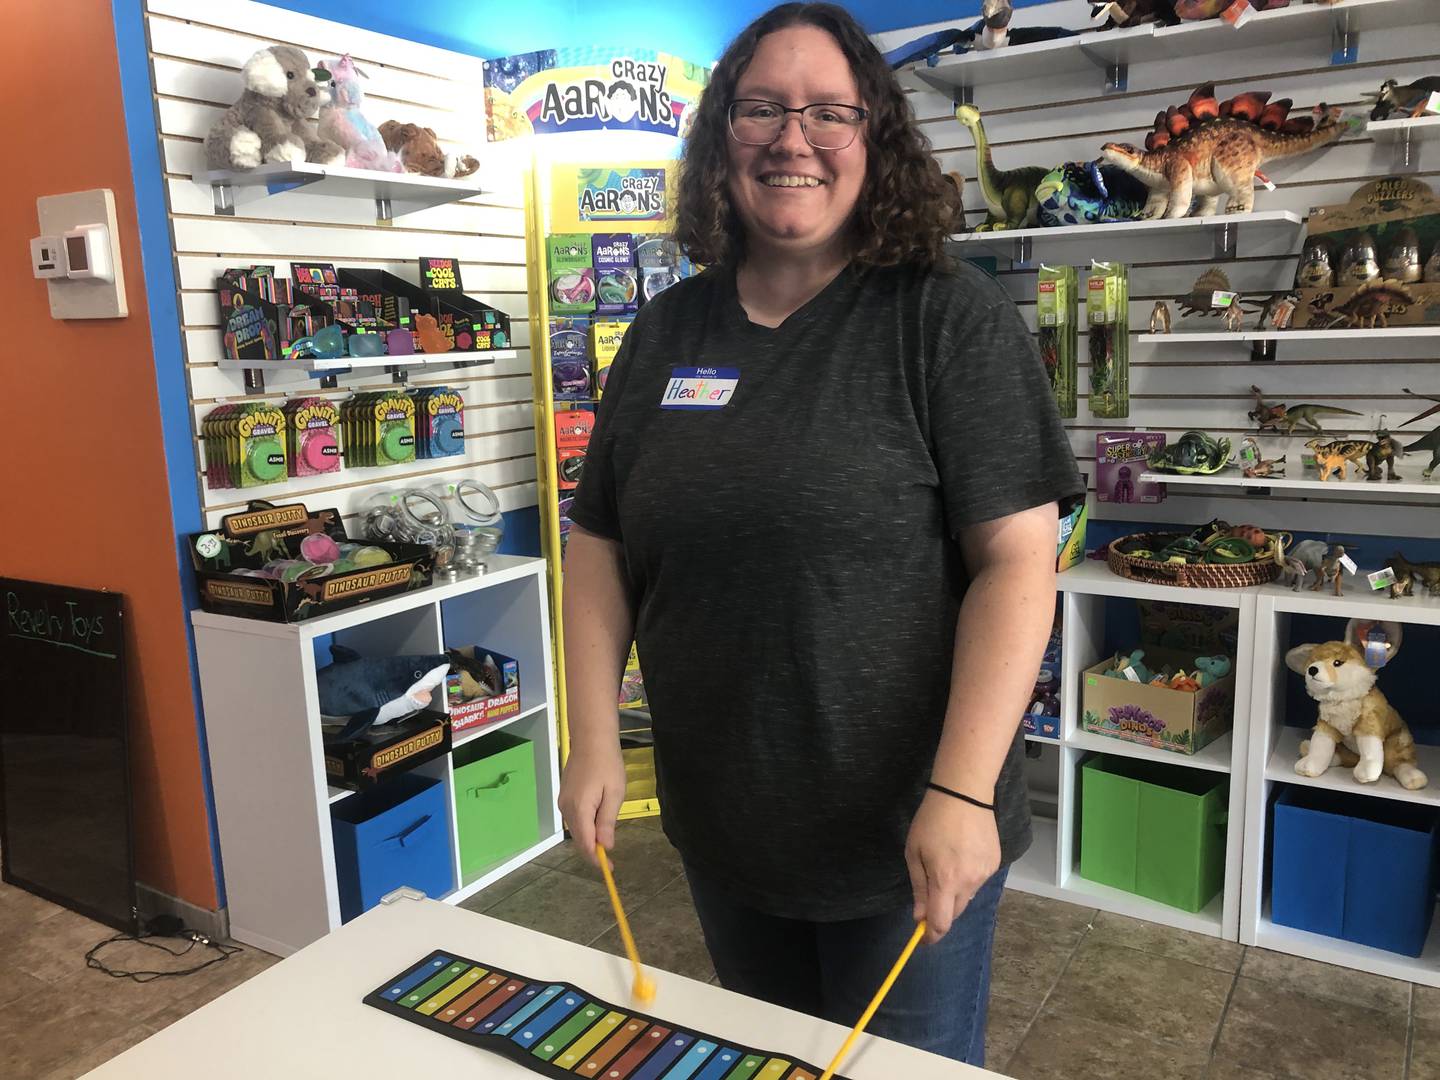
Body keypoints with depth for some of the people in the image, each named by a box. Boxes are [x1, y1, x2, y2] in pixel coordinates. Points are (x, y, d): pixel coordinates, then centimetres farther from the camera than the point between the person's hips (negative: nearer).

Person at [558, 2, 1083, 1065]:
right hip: (718, 827, 5)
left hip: (904, 840, -4)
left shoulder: (950, 317, -11)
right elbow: (601, 544, 5)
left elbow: (1017, 557, -16)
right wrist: (595, 738, -3)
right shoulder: (667, 330, 3)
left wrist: (962, 792, -23)